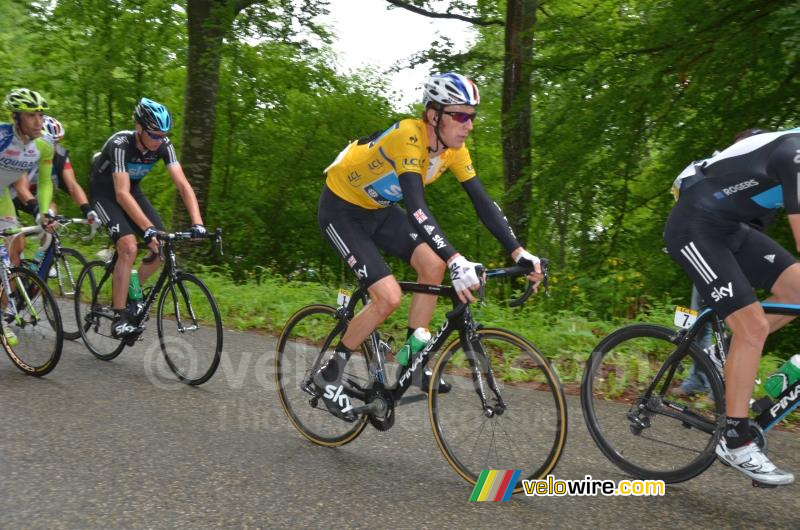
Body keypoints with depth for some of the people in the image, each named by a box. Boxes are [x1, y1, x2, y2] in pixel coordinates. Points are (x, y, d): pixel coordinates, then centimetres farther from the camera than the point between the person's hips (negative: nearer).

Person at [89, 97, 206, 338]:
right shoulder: (120, 144, -32)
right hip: (106, 192, -5)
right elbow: (122, 194, -38)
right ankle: (119, 318, -17)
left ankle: (128, 292, 16)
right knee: (129, 247, -25)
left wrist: (197, 223, -34)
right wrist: (148, 229, -46)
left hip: (132, 190, 6)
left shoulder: (164, 146, -18)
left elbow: (183, 185, -22)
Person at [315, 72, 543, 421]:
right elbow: (417, 207, -44)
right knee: (389, 297, -18)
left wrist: (518, 252, -22)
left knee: (433, 267, -10)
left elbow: (482, 202, -12)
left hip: (379, 209, 8)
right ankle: (329, 373, 1)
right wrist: (456, 261, -54)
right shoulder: (409, 136, -33)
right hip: (341, 210, -7)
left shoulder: (453, 149, -10)